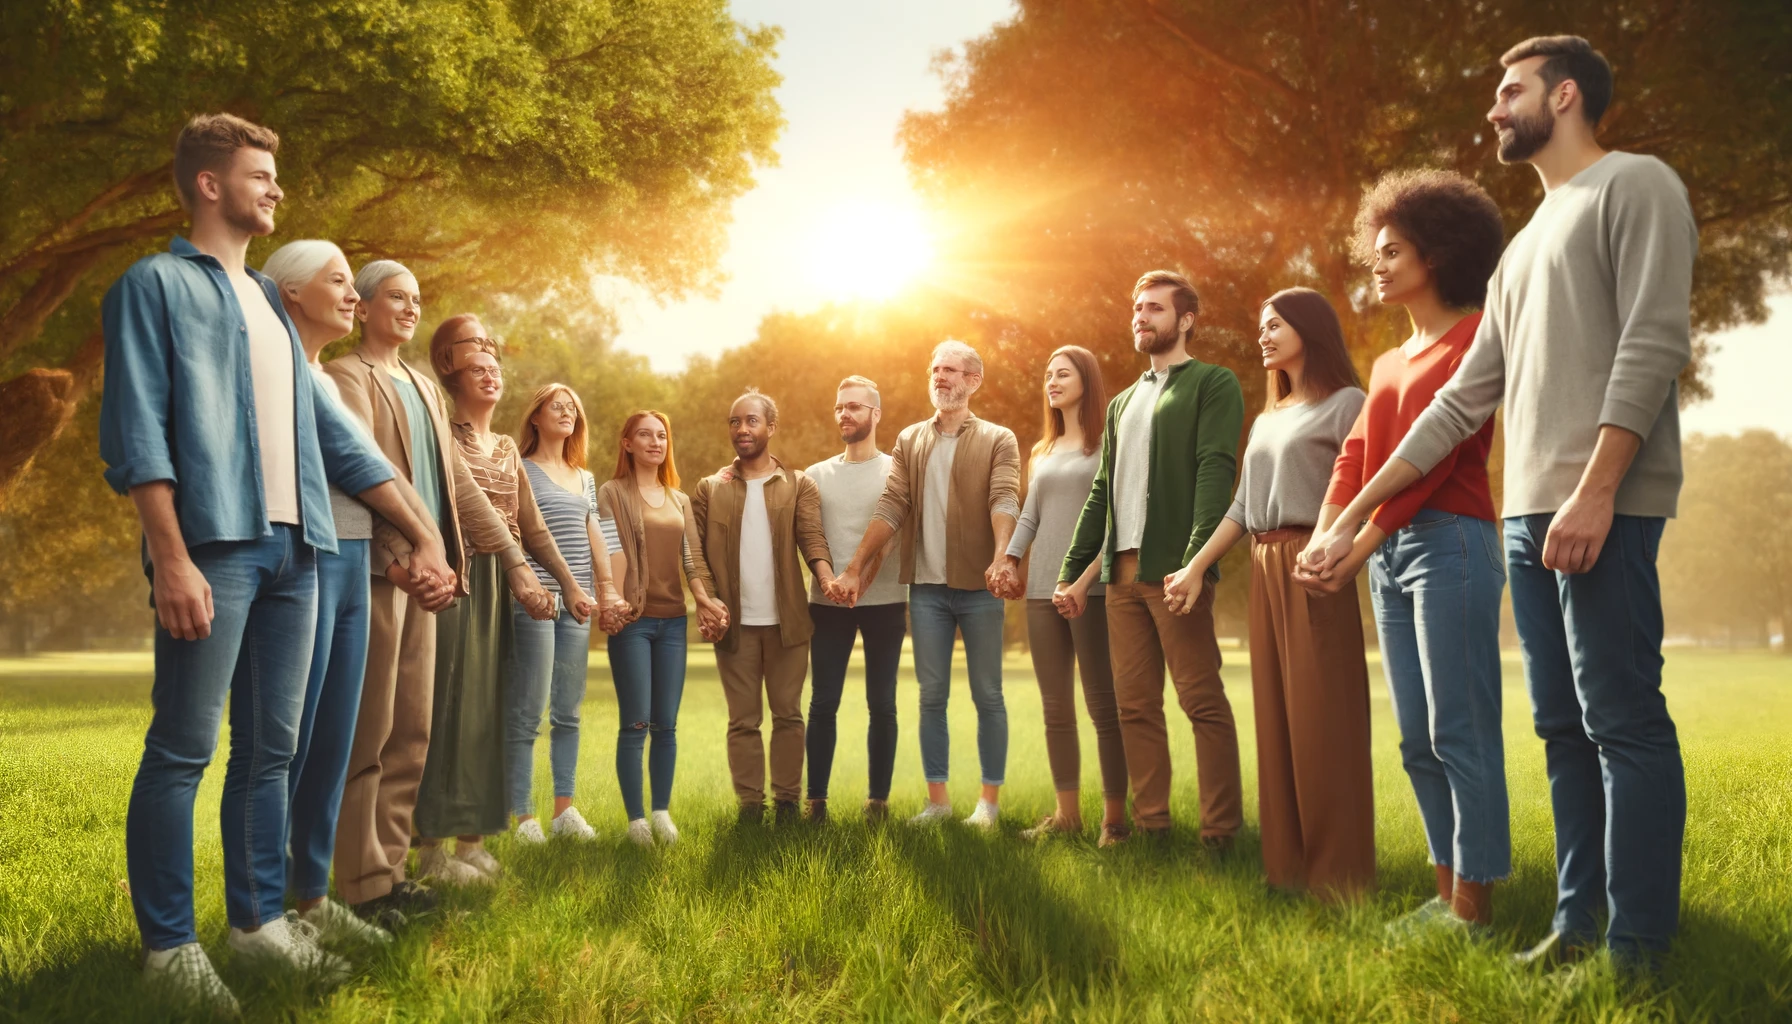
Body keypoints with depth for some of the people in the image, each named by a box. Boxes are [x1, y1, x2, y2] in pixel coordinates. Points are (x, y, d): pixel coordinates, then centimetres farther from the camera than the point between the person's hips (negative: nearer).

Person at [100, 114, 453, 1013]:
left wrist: (422, 533, 16)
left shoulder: (269, 303, 24)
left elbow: (333, 434, 22)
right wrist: (171, 558, -18)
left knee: (271, 749, 10)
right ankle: (168, 945, 5)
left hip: (294, 551, 7)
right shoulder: (156, 284, 3)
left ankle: (258, 917, 19)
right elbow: (135, 433, -7)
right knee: (181, 751, -3)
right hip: (213, 544, -7)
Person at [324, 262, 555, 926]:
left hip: (421, 573, 8)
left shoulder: (425, 389, 22)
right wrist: (399, 553, -30)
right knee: (369, 733, -4)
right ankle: (363, 883, 2)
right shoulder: (348, 376, -1)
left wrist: (515, 561, 15)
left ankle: (391, 867, 16)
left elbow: (460, 484, 20)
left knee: (412, 732, 8)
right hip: (375, 569, -8)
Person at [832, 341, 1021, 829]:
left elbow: (1004, 502, -14)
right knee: (931, 695, 6)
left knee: (987, 694, 4)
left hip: (978, 586, -3)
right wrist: (855, 568, -6)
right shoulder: (909, 440, 12)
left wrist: (1000, 556, -32)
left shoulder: (998, 440, 2)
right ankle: (937, 798, 14)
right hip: (926, 586, 3)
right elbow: (891, 509, 4)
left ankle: (990, 799, 12)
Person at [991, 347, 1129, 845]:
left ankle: (1114, 817, -1)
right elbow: (1029, 516, 16)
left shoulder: (1109, 444, 1)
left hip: (1092, 590, -6)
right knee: (1056, 709, 8)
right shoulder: (1041, 453, 20)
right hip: (1042, 592, 7)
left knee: (1103, 706, -5)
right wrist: (1010, 561, -2)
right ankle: (1067, 813, 14)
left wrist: (1084, 577, -19)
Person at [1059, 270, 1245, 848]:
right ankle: (1151, 824, 10)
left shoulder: (1213, 385, 3)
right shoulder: (1122, 403, 23)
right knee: (1134, 705, 5)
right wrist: (1071, 571, 15)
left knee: (1202, 701, -6)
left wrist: (1194, 560, -22)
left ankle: (1221, 832, -2)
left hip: (1174, 571, -7)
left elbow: (1215, 472, -10)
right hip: (1122, 573, 7)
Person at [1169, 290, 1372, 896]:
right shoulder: (1266, 421, 21)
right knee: (1276, 716, 7)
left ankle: (1337, 874, -1)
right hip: (1264, 571, 7)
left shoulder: (1346, 403, 0)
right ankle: (1287, 866, 13)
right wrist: (1196, 567, 14)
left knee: (1322, 716, -7)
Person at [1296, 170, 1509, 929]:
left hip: (1449, 544, -8)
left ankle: (1475, 904, 0)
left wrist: (1363, 543, -18)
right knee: (1419, 739, 9)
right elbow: (1355, 456, 12)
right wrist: (1324, 540, -3)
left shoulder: (1475, 339, -3)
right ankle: (1448, 891, 16)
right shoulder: (1388, 363, 22)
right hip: (1386, 554, 8)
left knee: (1460, 732, -6)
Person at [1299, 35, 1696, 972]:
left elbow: (1653, 344, -11)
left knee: (1623, 721, -7)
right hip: (1527, 515, 8)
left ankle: (1638, 947, -2)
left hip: (1601, 510, -8)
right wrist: (1353, 516, 18)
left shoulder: (1635, 185, 3)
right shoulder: (1523, 247, 25)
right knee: (1563, 727, 8)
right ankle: (1578, 923, 14)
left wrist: (1596, 489, -20)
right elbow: (1459, 404, 22)